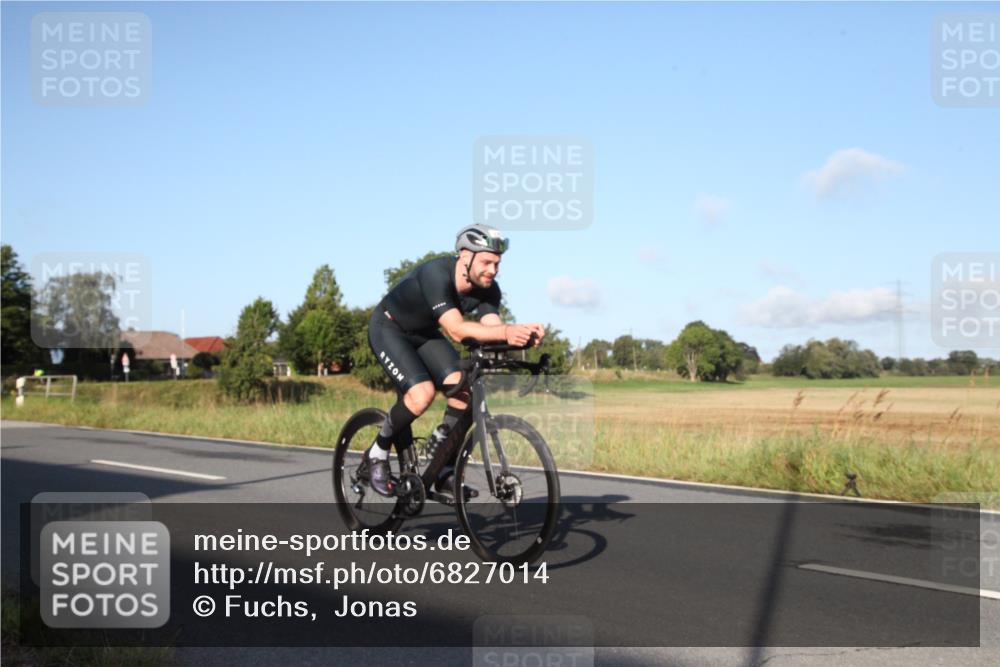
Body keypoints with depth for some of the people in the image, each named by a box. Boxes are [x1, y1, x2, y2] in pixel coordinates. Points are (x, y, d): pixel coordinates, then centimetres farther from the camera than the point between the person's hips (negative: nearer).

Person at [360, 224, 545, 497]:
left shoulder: (487, 289, -16)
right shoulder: (436, 274, -36)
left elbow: (492, 328, -27)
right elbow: (457, 330, -46)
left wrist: (523, 333, -47)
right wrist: (507, 331, -59)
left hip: (425, 333, 6)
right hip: (388, 329, -6)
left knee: (464, 390, -15)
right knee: (422, 393, -28)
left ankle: (444, 471, 0)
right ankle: (376, 456, -4)